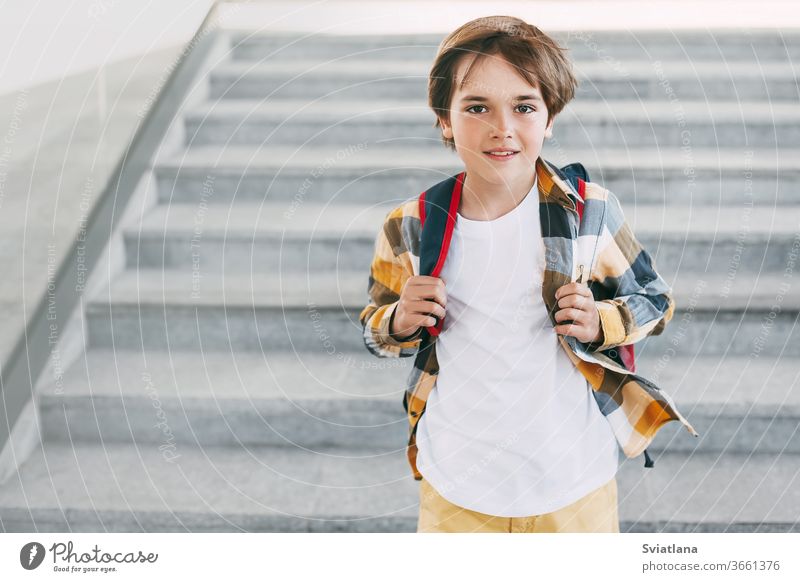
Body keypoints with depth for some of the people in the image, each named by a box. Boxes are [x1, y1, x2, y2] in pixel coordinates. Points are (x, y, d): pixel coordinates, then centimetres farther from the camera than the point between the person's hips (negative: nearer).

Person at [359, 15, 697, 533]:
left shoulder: (592, 213, -9)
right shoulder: (411, 229, -7)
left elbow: (656, 301, 4)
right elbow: (376, 330, 7)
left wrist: (599, 323, -16)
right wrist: (401, 322, -15)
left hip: (574, 481, 0)